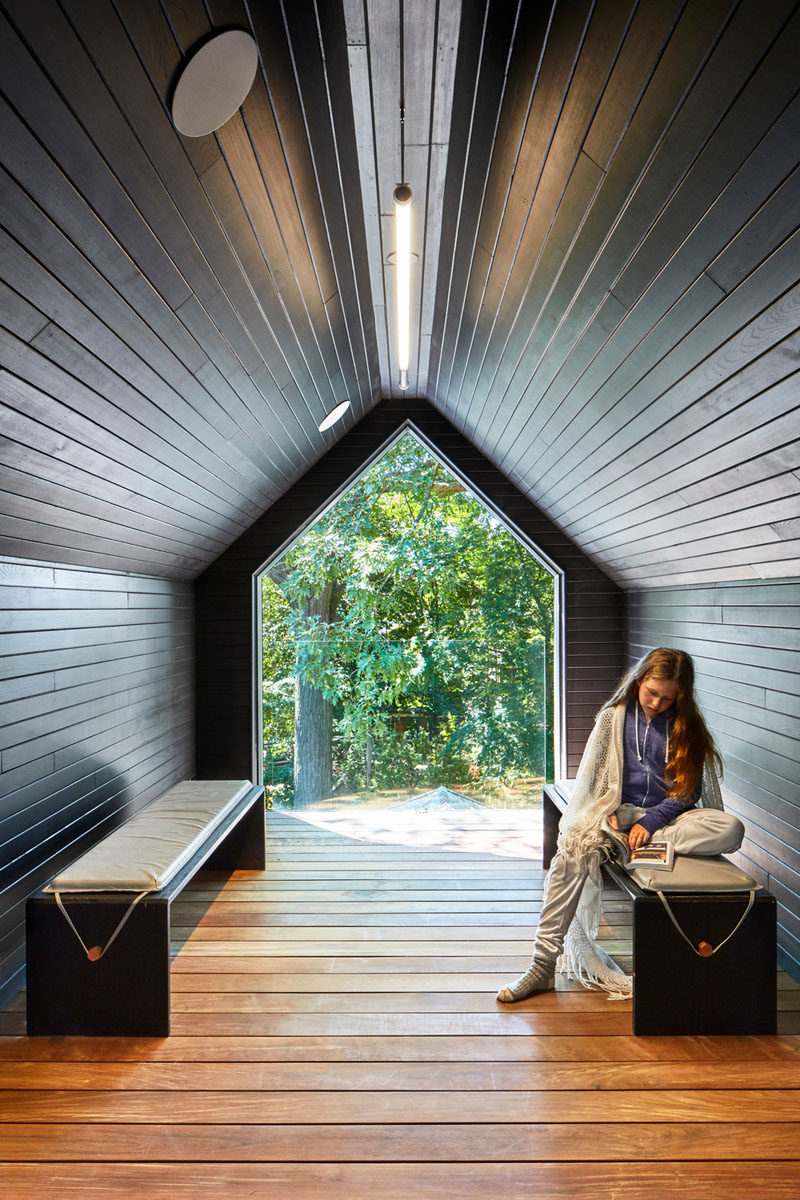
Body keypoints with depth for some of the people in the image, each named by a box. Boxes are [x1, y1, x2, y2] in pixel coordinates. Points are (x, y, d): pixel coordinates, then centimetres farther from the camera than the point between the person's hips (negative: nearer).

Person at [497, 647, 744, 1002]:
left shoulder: (686, 727, 4)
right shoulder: (615, 717, 4)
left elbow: (689, 789, 0)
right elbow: (593, 777, 6)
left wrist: (650, 822, -14)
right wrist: (608, 813, -11)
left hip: (668, 816, 1)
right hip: (618, 812, -1)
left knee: (731, 829, -29)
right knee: (573, 850, -31)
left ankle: (636, 843, -26)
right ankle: (543, 965, -27)